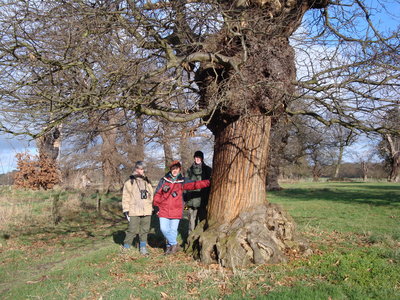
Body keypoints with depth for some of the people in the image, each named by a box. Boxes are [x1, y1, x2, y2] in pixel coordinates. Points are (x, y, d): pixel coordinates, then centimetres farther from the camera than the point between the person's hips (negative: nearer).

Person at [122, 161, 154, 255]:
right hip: (134, 212, -4)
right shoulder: (129, 182, 1)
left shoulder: (147, 182, 16)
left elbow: (151, 196, 21)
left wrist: (152, 208, 18)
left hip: (146, 211, 4)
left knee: (144, 230, 8)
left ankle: (143, 247, 19)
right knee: (132, 230, -6)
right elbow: (126, 197, 0)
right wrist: (126, 210, -5)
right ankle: (126, 247, 8)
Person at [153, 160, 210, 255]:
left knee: (173, 230, 4)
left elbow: (194, 185, -7)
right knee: (164, 229, -3)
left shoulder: (182, 181, 5)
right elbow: (157, 194, 10)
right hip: (164, 210, 0)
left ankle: (169, 245, 26)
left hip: (176, 211, 0)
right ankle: (174, 243, 18)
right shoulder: (164, 180, 5)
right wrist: (156, 206, 7)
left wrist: (209, 182, -17)